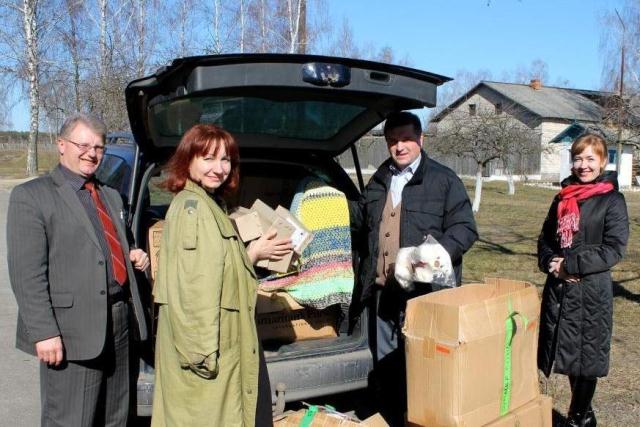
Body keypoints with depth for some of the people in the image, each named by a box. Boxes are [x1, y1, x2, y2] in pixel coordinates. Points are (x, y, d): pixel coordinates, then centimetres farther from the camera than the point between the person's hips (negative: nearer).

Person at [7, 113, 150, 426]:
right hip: (73, 329, -7)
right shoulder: (31, 196, -5)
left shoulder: (111, 196, 19)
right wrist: (44, 332, -18)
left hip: (120, 322, 7)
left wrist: (135, 257, 7)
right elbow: (26, 274, -12)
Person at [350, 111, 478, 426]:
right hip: (382, 291, 6)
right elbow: (362, 223, 28)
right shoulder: (378, 181, 15)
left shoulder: (444, 180, -3)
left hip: (425, 292, -6)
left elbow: (464, 229, -8)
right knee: (384, 364, 16)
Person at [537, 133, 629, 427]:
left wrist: (570, 264, -16)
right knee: (567, 352, 13)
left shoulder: (612, 201, -6)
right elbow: (545, 238, 13)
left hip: (592, 291, -5)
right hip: (558, 288, 5)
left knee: (587, 356, 6)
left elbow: (614, 249, -13)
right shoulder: (563, 198, 9)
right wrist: (551, 263, -6)